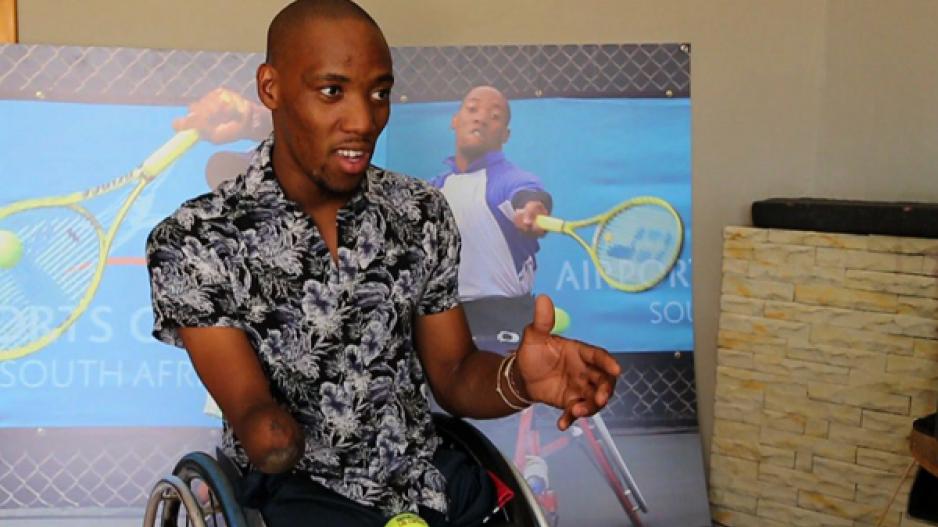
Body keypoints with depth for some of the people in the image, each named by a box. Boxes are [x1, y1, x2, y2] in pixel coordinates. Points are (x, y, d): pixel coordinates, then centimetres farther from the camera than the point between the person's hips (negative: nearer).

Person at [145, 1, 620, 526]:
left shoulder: (422, 213, 3)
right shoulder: (194, 242, -9)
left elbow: (453, 374, 6)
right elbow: (249, 407, -13)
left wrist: (519, 379, -17)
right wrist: (269, 434, -37)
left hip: (432, 477, 5)